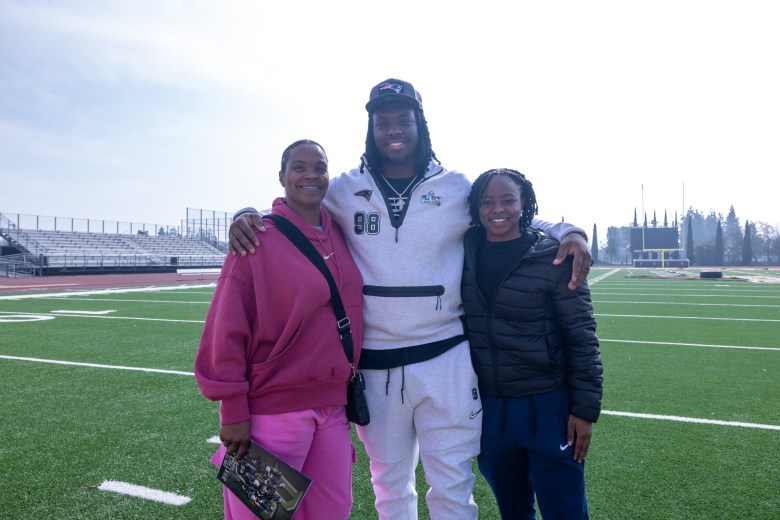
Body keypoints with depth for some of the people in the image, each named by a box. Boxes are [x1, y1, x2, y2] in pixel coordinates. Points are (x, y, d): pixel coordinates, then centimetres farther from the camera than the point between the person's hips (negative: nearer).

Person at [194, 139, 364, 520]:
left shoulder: (339, 235, 6)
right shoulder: (258, 238, -11)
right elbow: (227, 329, -12)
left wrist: (348, 387, 13)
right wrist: (233, 410, -12)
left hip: (333, 407, 6)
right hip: (273, 410, -5)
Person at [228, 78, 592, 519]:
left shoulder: (457, 188, 1)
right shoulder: (347, 190, 2)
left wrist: (567, 232, -4)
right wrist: (247, 216, -9)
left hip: (446, 359, -1)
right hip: (375, 363, 1)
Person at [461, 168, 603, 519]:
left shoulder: (553, 257, -10)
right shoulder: (465, 254, 1)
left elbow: (582, 337, -9)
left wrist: (585, 409, -10)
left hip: (547, 406, -4)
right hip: (488, 407, 4)